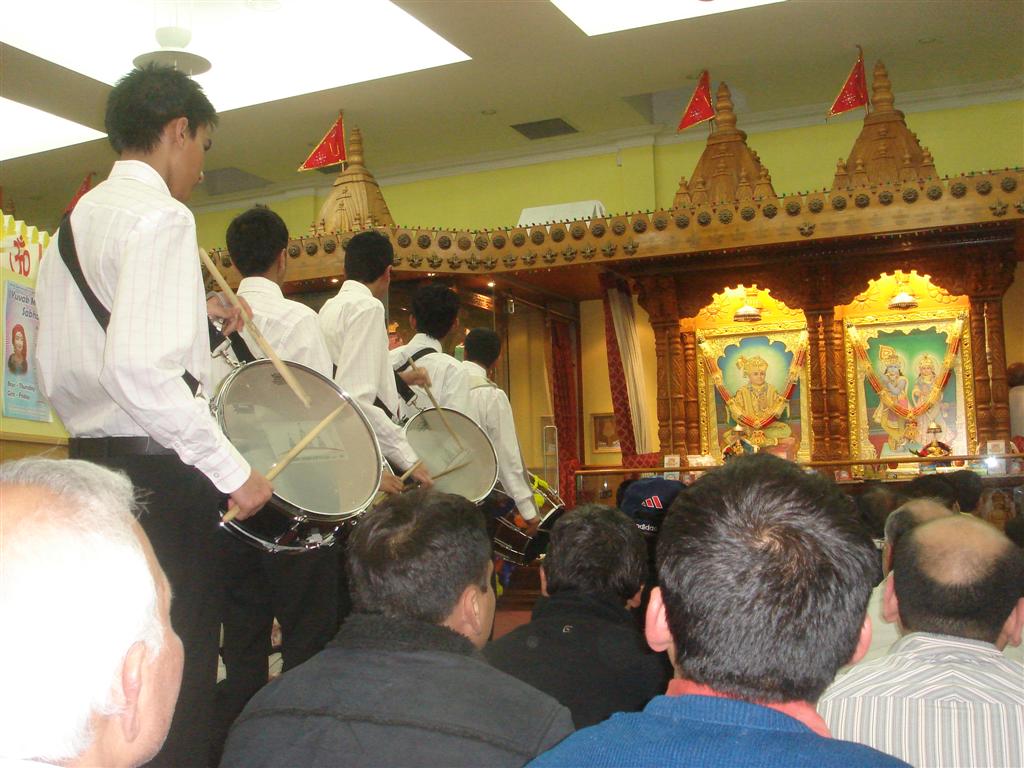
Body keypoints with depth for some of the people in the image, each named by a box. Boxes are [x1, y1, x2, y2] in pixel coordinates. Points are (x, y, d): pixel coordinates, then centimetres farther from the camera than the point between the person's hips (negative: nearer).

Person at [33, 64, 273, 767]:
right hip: (158, 472, -9)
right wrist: (232, 470, -18)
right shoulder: (161, 216, -11)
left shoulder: (72, 225, 18)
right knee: (176, 682, -3)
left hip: (89, 464, 10)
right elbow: (139, 368, -25)